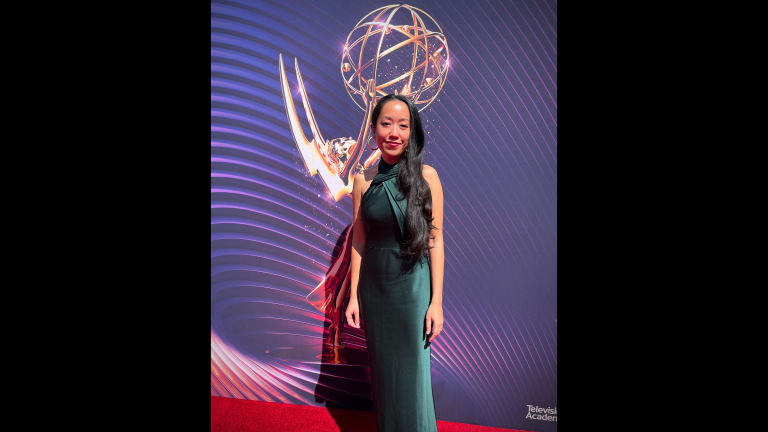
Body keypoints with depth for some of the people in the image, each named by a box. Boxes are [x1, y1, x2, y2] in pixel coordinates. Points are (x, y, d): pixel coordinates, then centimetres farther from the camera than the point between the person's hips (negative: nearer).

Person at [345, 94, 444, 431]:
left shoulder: (426, 176, -9)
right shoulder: (364, 180, -1)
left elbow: (435, 240, -7)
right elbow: (358, 241, 3)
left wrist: (436, 301, -8)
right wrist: (353, 295, 3)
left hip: (412, 286, -2)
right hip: (374, 286, 3)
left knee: (412, 369, 8)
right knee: (382, 368, 16)